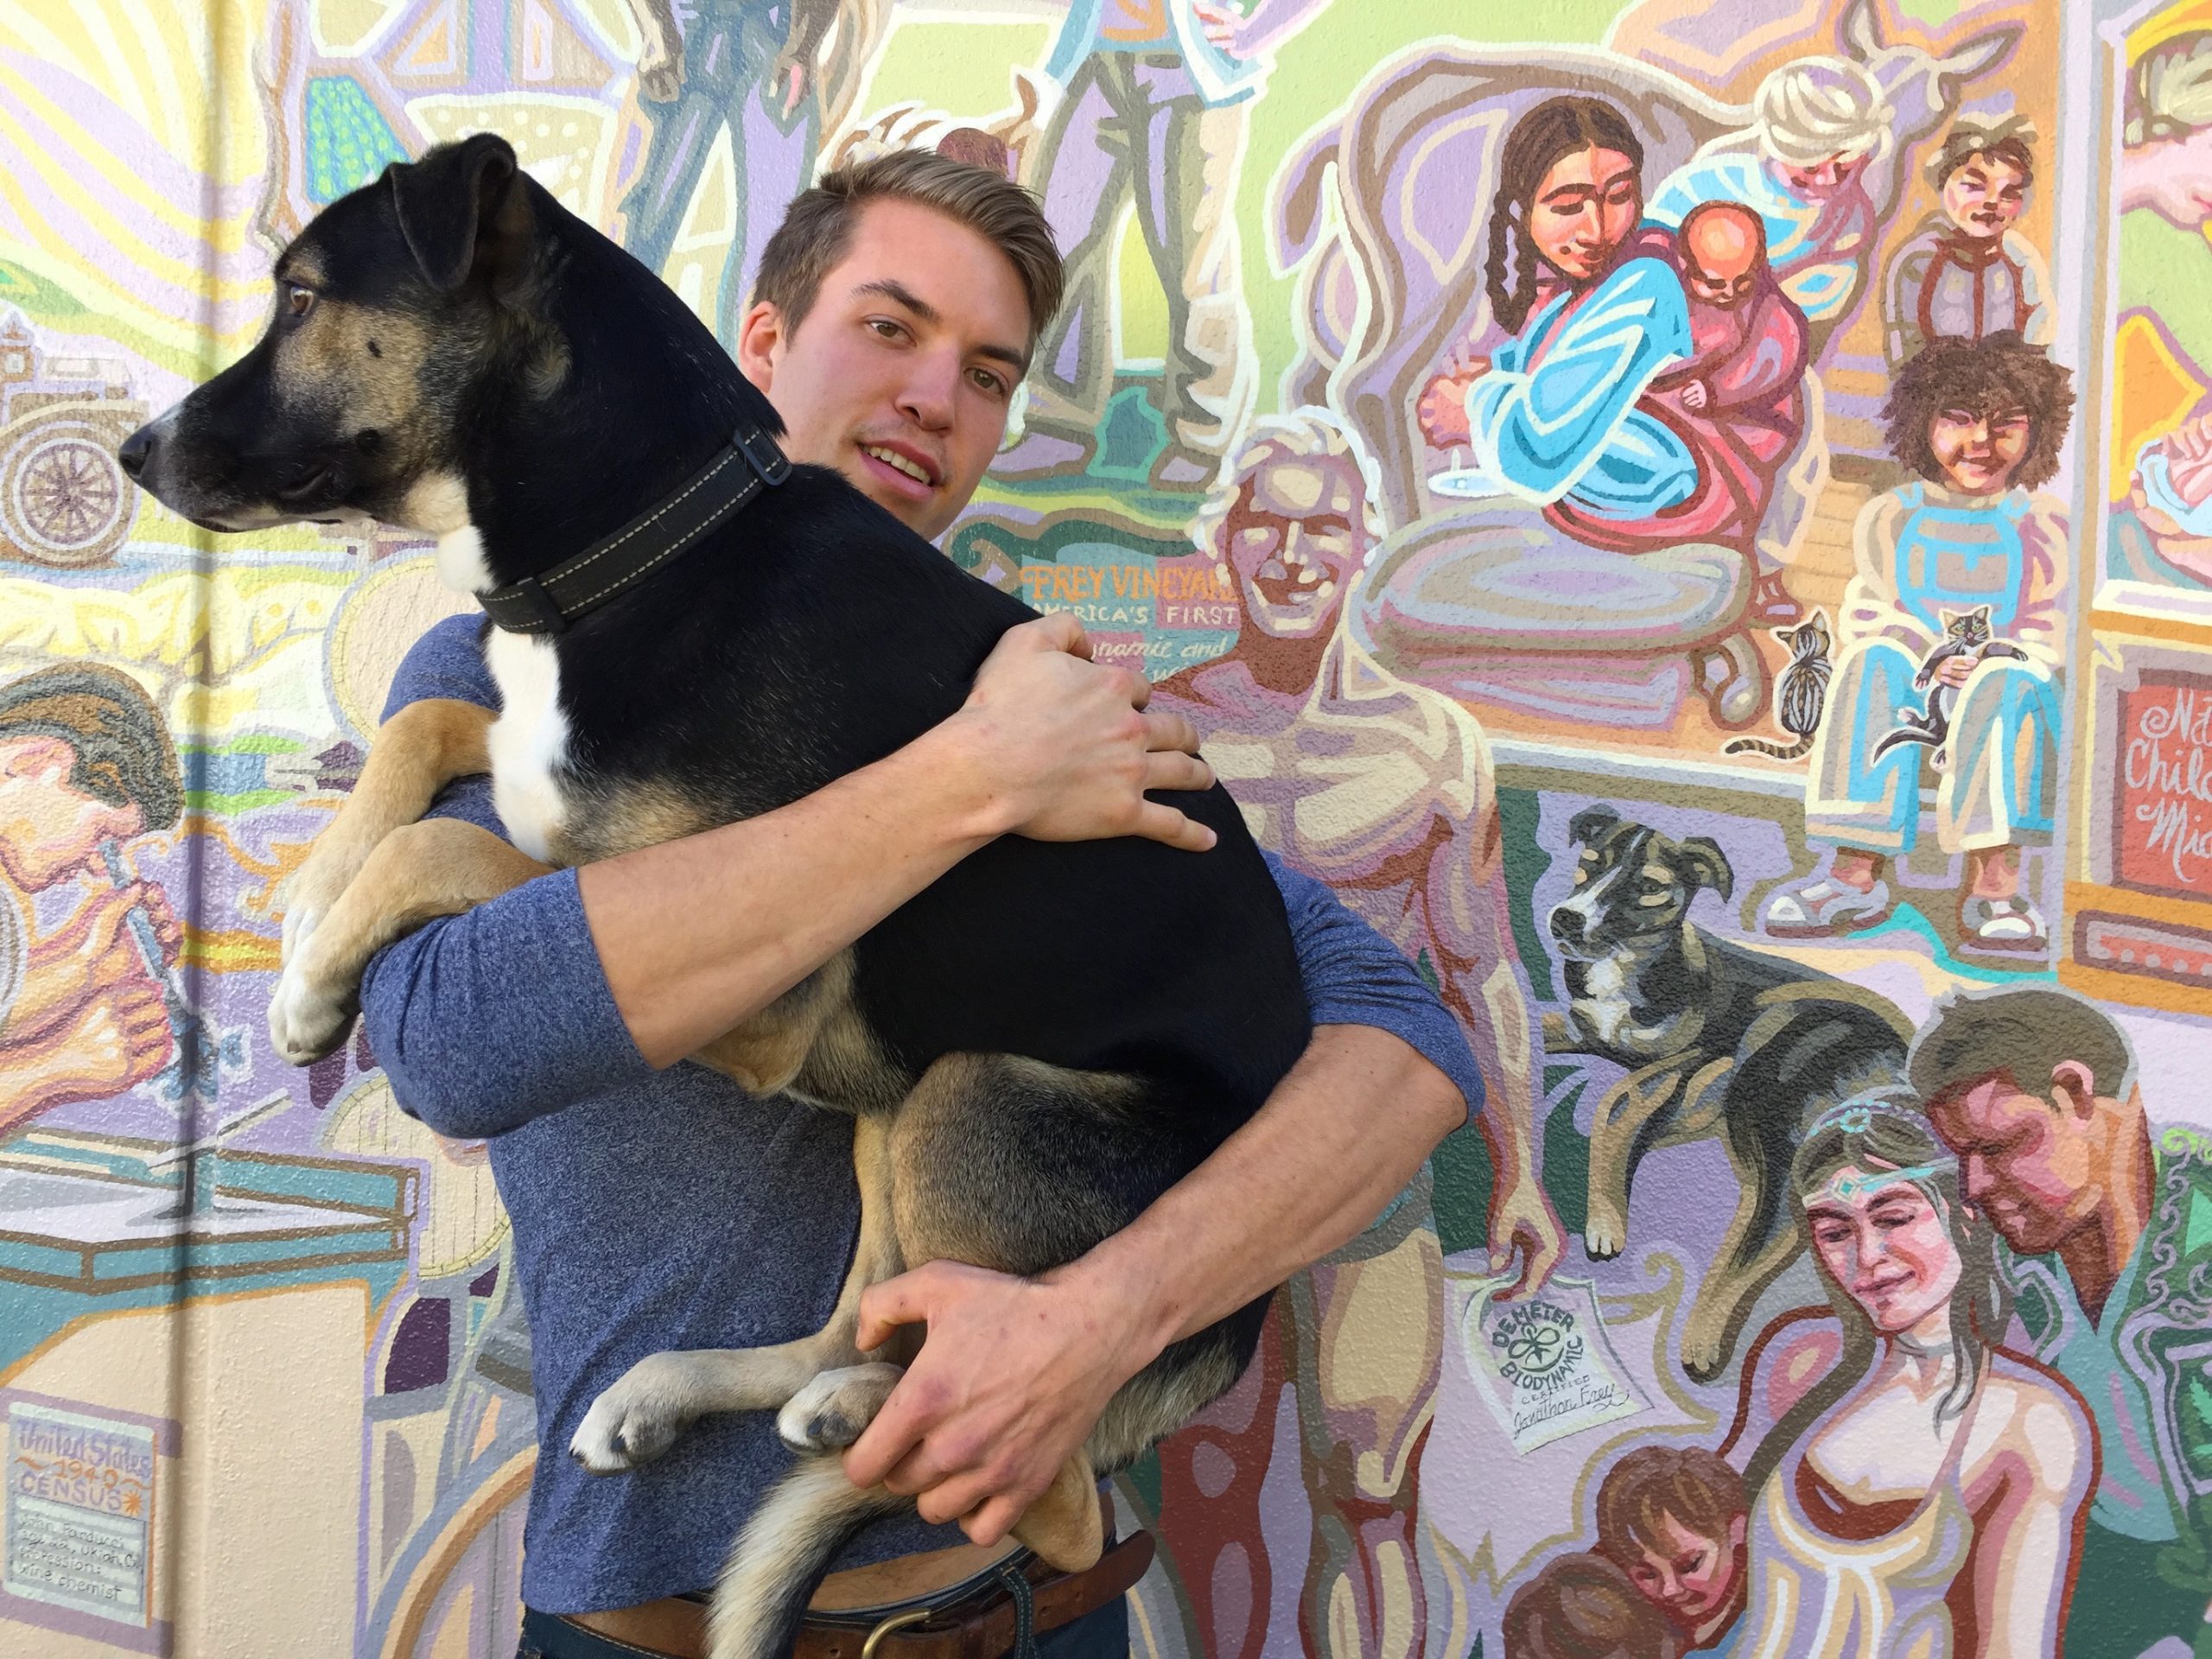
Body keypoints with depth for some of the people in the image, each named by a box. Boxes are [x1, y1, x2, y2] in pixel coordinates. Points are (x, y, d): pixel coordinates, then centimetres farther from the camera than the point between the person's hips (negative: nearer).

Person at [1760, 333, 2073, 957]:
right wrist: (1925, 664, -17)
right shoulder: (1890, 516, 11)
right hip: (1907, 691, 1)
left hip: (2007, 692, -1)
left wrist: (1988, 662, -20)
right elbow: (1870, 612, 3)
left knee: (2006, 681, -34)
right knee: (1873, 660, -31)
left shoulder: (2042, 527, 9)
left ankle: (1993, 878, -42)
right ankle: (1857, 872, -38)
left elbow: (2053, 632, 2)